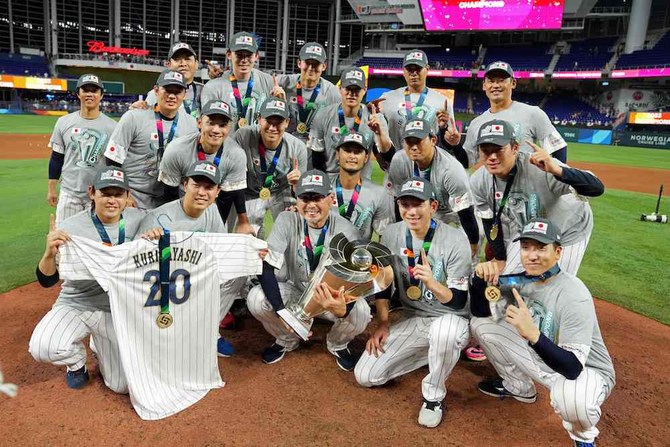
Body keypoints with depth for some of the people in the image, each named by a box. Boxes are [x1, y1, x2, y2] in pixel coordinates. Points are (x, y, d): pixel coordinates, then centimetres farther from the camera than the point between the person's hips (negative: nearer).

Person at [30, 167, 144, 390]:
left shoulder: (138, 219, -9)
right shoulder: (70, 228, -14)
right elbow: (47, 281, -13)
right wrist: (50, 253, -35)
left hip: (120, 311, 1)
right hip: (76, 305, -1)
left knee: (122, 385, 1)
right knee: (42, 347, -31)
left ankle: (100, 348, 35)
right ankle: (77, 360, 8)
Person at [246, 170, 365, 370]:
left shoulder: (346, 230, -19)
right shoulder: (287, 221, -16)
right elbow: (266, 268, -21)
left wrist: (343, 309, -49)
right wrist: (281, 310, -35)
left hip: (334, 295, -1)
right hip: (295, 290, 2)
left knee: (360, 312, -32)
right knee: (256, 299, -25)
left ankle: (337, 344, 7)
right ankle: (287, 340, 9)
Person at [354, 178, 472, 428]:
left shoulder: (455, 241, -19)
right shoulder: (391, 234, -6)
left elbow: (458, 302, -18)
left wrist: (431, 282, -37)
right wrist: (382, 324, 0)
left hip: (451, 318, -4)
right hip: (411, 320, 5)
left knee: (444, 330, -42)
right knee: (365, 376, -6)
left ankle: (433, 396, -12)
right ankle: (431, 352, 15)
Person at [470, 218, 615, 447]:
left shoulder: (574, 296, -30)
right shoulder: (520, 280, -11)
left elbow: (572, 369, -36)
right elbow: (480, 312, -3)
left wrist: (533, 334, -51)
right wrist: (481, 279, -22)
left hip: (588, 371, -6)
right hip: (542, 357, 6)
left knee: (570, 398, -42)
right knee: (481, 324, -2)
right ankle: (518, 387, 20)